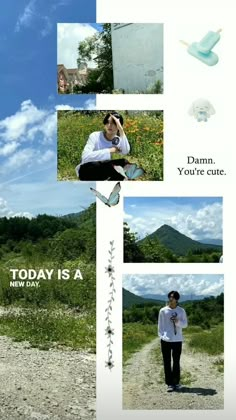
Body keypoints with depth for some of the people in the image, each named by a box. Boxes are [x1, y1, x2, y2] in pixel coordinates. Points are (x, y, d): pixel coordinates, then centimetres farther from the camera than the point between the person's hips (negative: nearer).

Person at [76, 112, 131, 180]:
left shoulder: (118, 140, -4)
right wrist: (109, 151, -29)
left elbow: (125, 152, -28)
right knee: (108, 164, -34)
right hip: (86, 171, -5)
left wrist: (121, 130, -32)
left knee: (124, 163, -19)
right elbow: (85, 157, -34)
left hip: (101, 173, 5)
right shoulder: (95, 136, -17)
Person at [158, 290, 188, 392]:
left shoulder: (181, 311, 5)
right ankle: (169, 384, 7)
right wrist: (162, 336, -4)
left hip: (177, 340, 1)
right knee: (167, 363, 1)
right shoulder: (163, 311, 2)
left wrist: (178, 322, -14)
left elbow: (185, 324, 6)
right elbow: (160, 325, 6)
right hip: (166, 340, -1)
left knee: (176, 362, 6)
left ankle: (176, 383, 17)